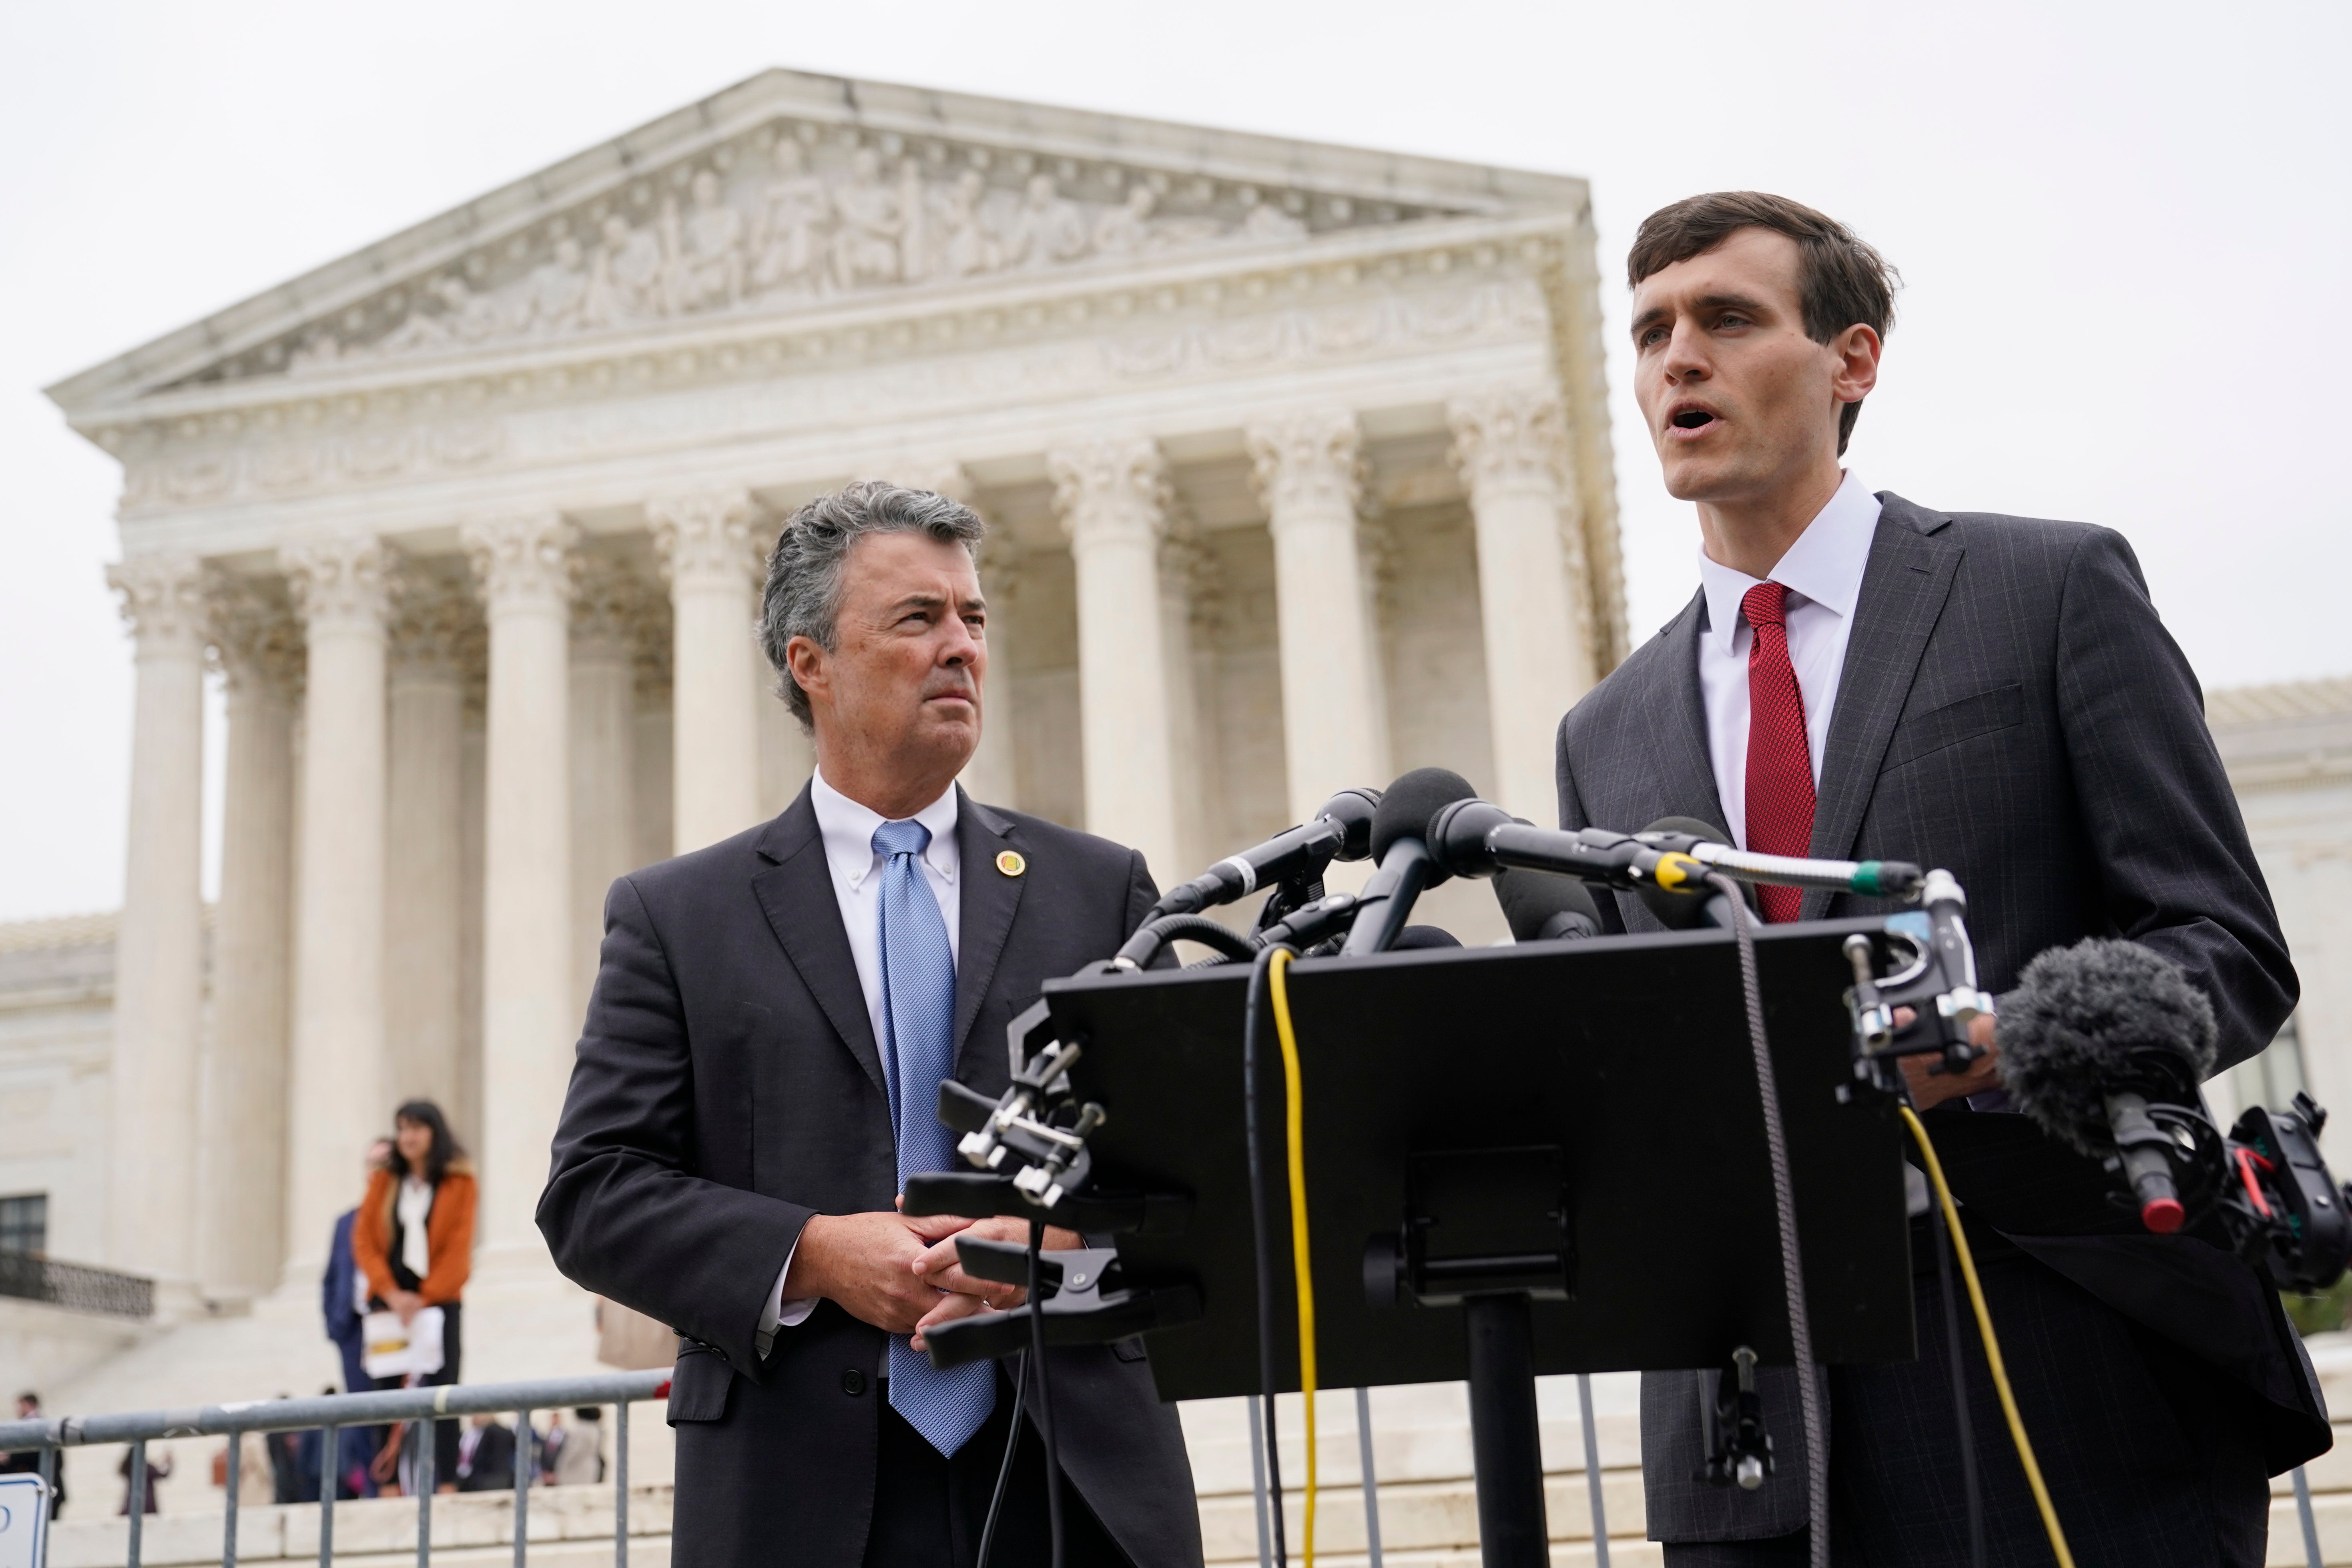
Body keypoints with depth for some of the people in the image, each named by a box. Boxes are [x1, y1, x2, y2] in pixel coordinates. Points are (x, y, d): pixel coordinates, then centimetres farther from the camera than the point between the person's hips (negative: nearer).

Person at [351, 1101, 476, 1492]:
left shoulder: (459, 1182, 3)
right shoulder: (384, 1182, 12)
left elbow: (459, 1247, -3)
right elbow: (364, 1240, 5)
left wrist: (425, 1298, -12)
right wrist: (391, 1293, -8)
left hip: (439, 1301, -3)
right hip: (389, 1301, 3)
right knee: (386, 1393, -2)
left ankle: (446, 1485, -10)